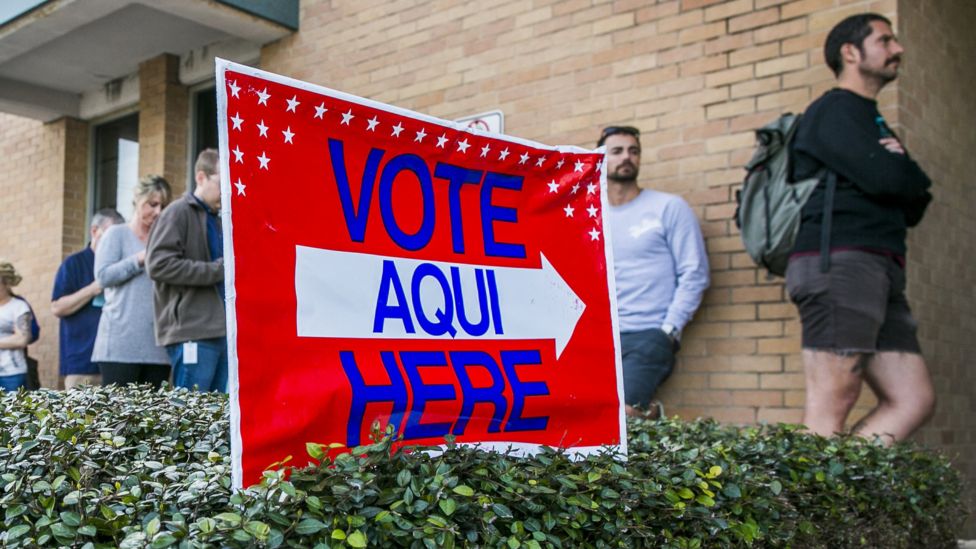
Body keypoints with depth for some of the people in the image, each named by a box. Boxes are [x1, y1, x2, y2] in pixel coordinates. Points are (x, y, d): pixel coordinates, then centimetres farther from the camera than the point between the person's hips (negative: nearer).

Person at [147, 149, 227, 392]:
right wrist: (217, 270, -15)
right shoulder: (178, 212, -2)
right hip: (192, 333, -8)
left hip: (220, 331, 8)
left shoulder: (216, 220, 22)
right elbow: (159, 265, -15)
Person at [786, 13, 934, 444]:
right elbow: (883, 178, -15)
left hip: (877, 274, 9)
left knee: (914, 400, 0)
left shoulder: (872, 123, 29)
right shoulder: (834, 110, 1)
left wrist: (900, 169, 2)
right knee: (830, 409, -13)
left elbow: (913, 208, 23)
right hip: (839, 262, -9)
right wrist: (909, 172, 8)